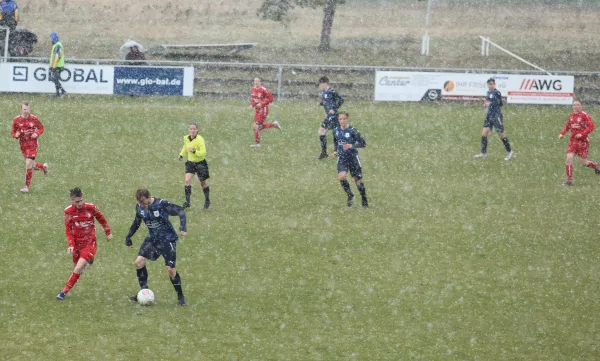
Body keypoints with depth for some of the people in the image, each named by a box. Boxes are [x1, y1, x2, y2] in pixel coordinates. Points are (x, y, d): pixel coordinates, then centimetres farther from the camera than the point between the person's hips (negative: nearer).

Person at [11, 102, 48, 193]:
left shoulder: (34, 119, -6)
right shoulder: (16, 120, -1)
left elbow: (41, 128, 7)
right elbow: (13, 133, 6)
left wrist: (37, 134, -13)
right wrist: (16, 135, -18)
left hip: (32, 144, -4)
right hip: (23, 144, 4)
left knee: (28, 164, -14)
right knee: (30, 164, 11)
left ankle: (27, 186, -9)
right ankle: (44, 167, 45)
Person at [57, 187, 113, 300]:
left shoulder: (90, 208, -12)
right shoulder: (68, 211, -7)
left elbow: (101, 219, 6)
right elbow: (68, 230, -1)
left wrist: (108, 233, 15)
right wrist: (71, 245, -13)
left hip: (89, 243, -3)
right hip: (77, 243, 3)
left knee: (78, 269, -16)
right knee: (77, 267, 12)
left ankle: (64, 292, -9)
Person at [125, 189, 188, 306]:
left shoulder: (162, 204, -22)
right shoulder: (139, 207, -5)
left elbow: (180, 211, -17)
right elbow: (137, 222, 14)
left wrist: (183, 227, -29)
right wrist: (128, 237, 15)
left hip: (167, 239, -6)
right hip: (152, 239, 6)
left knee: (170, 270, -10)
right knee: (139, 262, -7)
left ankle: (181, 297, 8)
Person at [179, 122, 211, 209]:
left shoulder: (200, 139, -22)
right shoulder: (186, 138, -3)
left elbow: (203, 153, -24)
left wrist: (194, 151, -36)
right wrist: (181, 155, 8)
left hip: (200, 163, -4)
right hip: (191, 163, 4)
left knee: (203, 183, 11)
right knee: (187, 180, -15)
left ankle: (207, 201, 33)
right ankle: (187, 201, -11)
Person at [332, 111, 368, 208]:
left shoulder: (352, 131, -12)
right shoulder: (336, 130, 4)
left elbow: (363, 143, -12)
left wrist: (351, 146, -24)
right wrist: (336, 151, 8)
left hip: (353, 157, -3)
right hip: (342, 158, 3)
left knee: (357, 179, 3)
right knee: (341, 177, -19)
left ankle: (364, 200, 21)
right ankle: (350, 195, 3)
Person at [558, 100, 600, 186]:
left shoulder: (585, 115, -11)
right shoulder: (571, 115, 7)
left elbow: (591, 126, -16)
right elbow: (567, 126, 21)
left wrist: (582, 134, -24)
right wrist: (562, 133, 5)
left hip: (583, 141, -5)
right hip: (573, 140, 5)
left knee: (583, 162, 2)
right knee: (569, 158, -9)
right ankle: (569, 180, -4)